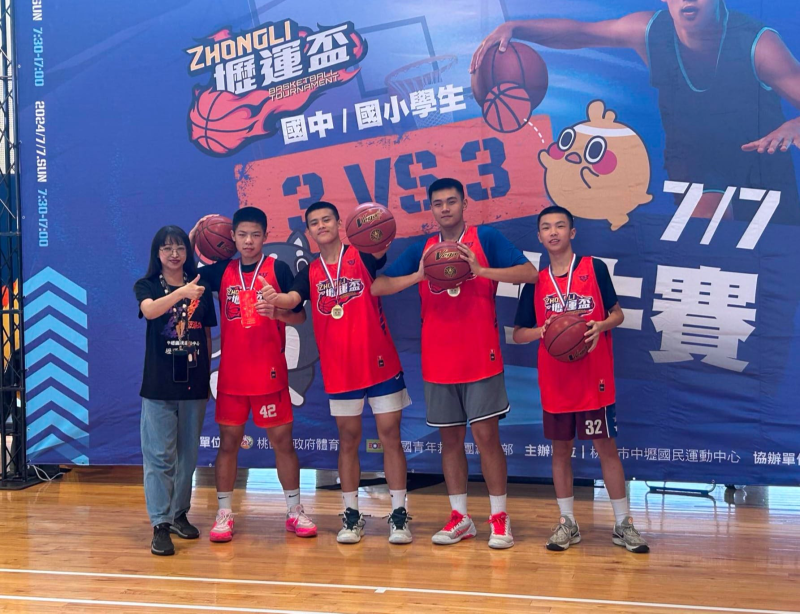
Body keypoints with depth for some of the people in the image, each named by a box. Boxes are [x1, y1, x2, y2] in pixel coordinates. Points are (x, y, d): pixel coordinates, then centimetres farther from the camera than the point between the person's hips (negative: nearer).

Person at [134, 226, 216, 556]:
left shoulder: (200, 288, 9)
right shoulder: (146, 286, 1)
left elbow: (207, 334, 12)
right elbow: (149, 310, -22)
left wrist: (207, 373, 8)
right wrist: (181, 293, -37)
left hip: (194, 383, 3)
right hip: (158, 384, -3)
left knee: (188, 454, 10)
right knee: (159, 456, -4)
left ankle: (179, 514, 23)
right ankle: (160, 525, -1)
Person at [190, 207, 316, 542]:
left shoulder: (278, 269, -1)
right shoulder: (222, 271, 6)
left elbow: (300, 315, -1)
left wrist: (277, 312, -22)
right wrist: (194, 234, 0)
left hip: (270, 373, -2)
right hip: (231, 373, 2)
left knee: (282, 440, 4)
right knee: (228, 441, 5)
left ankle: (294, 511, 15)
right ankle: (224, 514, 15)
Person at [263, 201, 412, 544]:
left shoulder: (362, 256, 1)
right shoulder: (310, 273, 7)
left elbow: (381, 249, -21)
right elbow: (292, 299, -11)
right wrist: (274, 298, -35)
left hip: (380, 362, -2)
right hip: (339, 368, 3)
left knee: (390, 435, 1)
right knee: (348, 440, 10)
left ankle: (399, 515, 7)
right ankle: (351, 515, 18)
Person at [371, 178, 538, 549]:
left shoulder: (485, 239, -1)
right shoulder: (422, 250, 9)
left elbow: (529, 273, -10)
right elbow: (377, 287, 4)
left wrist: (481, 270, -21)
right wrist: (419, 275, -12)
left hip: (481, 358, -4)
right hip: (438, 362, 4)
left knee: (486, 434, -3)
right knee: (450, 438, 9)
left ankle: (499, 518, 8)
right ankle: (460, 518, 20)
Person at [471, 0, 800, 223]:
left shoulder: (758, 44, -27)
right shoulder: (651, 31, -18)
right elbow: (578, 32, -7)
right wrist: (513, 27, -21)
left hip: (762, 162, 0)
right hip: (693, 159, 0)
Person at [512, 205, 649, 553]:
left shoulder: (595, 269, 0)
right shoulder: (535, 282, 6)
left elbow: (617, 314, 4)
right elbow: (518, 333, 9)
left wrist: (601, 326, -18)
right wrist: (541, 331, -13)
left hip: (594, 377, -3)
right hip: (555, 380, 3)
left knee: (606, 447, 1)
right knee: (560, 449, 8)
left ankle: (622, 525, 11)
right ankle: (567, 524, 19)